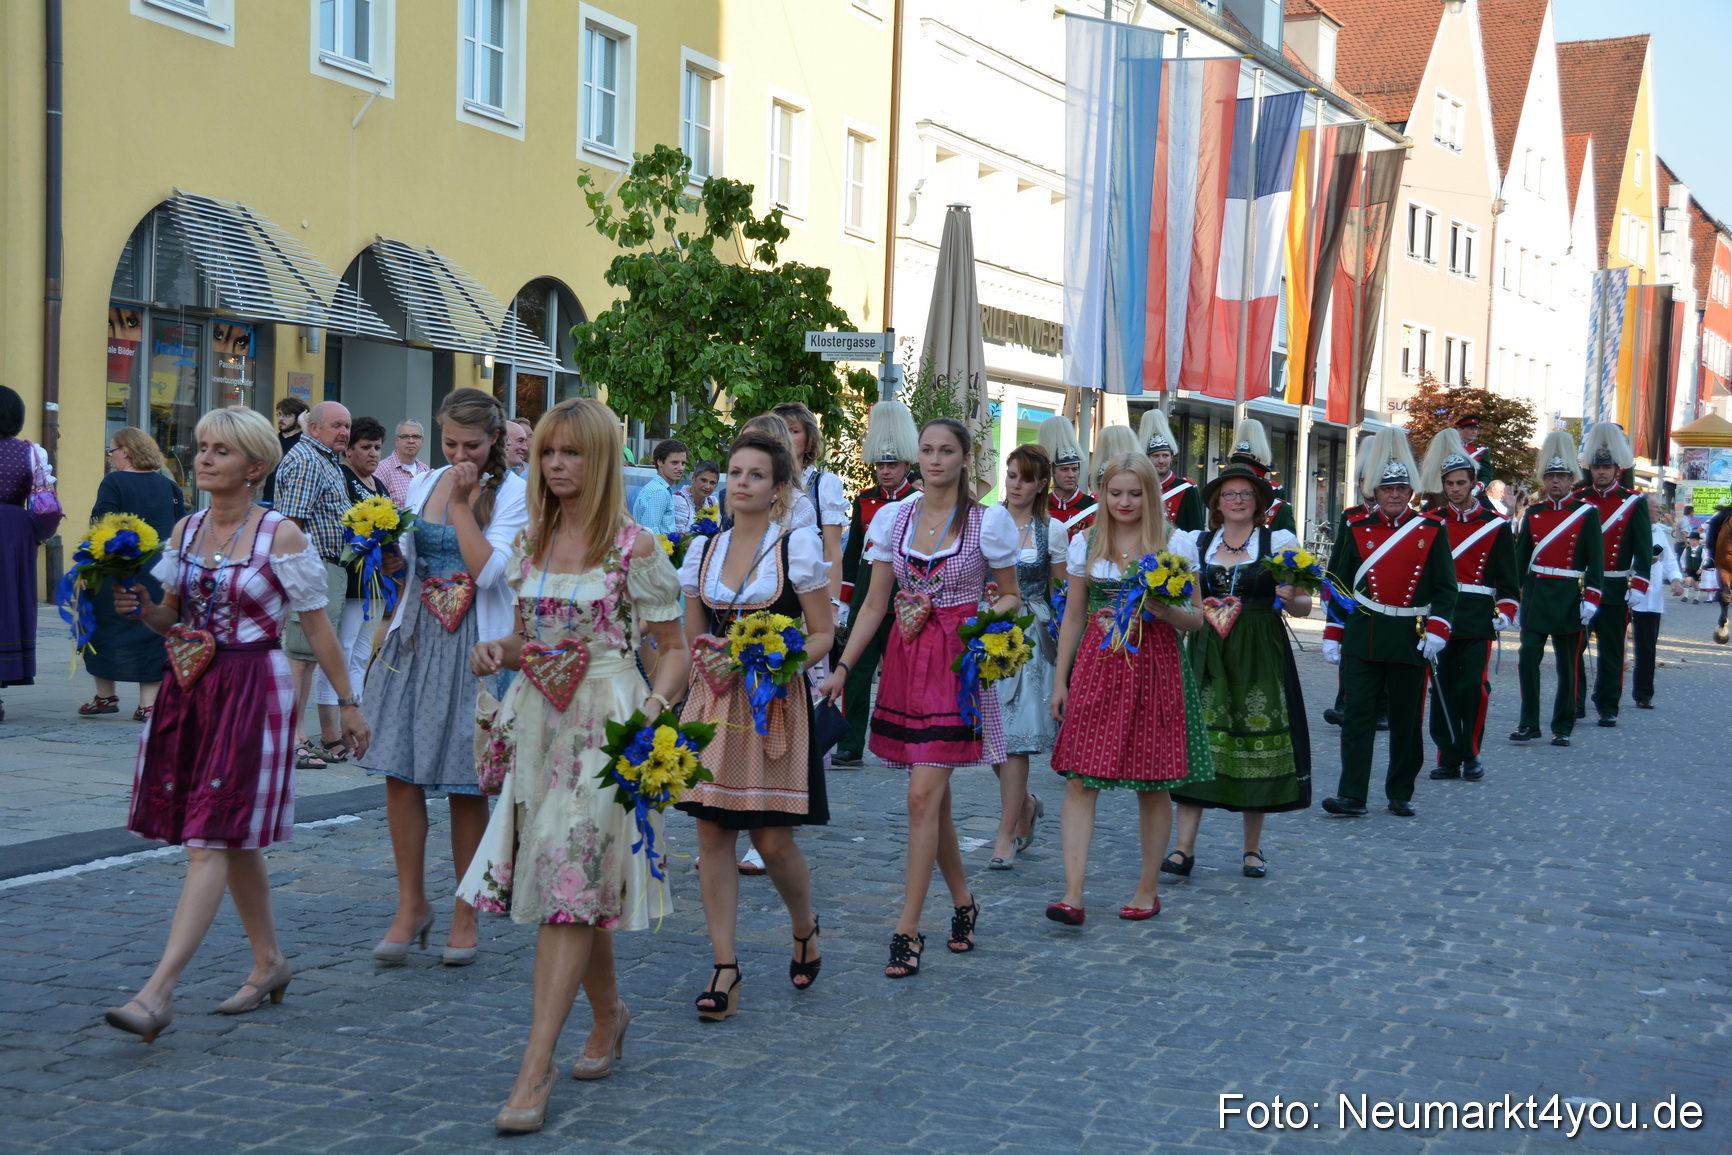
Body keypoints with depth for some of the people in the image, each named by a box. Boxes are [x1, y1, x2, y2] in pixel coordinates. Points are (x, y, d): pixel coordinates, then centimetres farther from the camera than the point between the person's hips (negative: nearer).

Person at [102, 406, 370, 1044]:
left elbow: (318, 626, -3)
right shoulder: (185, 531, 9)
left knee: (212, 839, -11)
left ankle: (159, 990, -17)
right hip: (189, 687, 6)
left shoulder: (282, 535, -8)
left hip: (253, 691, -6)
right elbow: (170, 616, 17)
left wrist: (348, 704, 0)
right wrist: (138, 607, -5)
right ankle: (269, 961, 29)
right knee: (233, 838, 14)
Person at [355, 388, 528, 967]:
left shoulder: (513, 492, -4)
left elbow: (487, 572, -15)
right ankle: (411, 904, 12)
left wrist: (462, 503, -13)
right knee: (399, 770, -2)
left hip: (475, 647, -4)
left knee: (465, 784, 2)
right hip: (416, 638, 4)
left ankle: (466, 914, 15)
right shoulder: (424, 484, 11)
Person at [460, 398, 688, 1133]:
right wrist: (496, 651, -2)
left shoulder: (633, 547, -6)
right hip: (537, 722, 6)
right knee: (576, 885, 11)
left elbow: (675, 649, -3)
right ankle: (609, 1015, 34)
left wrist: (656, 707, -20)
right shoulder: (528, 542, 10)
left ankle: (537, 1067, -9)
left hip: (605, 729, -6)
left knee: (570, 887, -10)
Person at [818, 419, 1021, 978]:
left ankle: (908, 930, -8)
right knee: (933, 794, 10)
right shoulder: (894, 518, 6)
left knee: (924, 794, -12)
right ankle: (963, 902, 29)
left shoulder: (989, 521, -2)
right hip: (906, 659, 4)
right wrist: (842, 666, 2)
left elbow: (1009, 596, 7)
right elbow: (874, 603, 9)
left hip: (959, 664, -4)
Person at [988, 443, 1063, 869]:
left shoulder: (1052, 532, 2)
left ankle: (1007, 835, 0)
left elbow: (1061, 595, 8)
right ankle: (1026, 804, 29)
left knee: (1014, 737, -7)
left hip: (1030, 640, -3)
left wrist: (1064, 643, 1)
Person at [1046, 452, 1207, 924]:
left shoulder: (1175, 544, 1)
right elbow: (1073, 617, 13)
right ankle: (1073, 894, -8)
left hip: (1155, 668, -2)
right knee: (1079, 780, -8)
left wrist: (1164, 609, -18)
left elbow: (1196, 619, 3)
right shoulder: (1085, 544, 8)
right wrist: (1060, 681, 9)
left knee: (1152, 785, 5)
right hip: (1096, 666, 2)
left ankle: (1148, 888, 20)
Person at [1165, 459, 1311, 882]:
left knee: (1257, 743, 0)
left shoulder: (1281, 541, 5)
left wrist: (1290, 599, -17)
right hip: (1207, 654, 2)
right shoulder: (1196, 542, 12)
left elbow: (1303, 606, 4)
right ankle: (1184, 847, -6)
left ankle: (1252, 847, 13)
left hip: (1260, 657, -1)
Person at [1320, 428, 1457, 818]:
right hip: (1362, 636, 0)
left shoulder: (1431, 530, 3)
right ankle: (1352, 795, -4)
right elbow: (1338, 584, 8)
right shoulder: (1356, 529, 5)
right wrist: (1332, 634, 3)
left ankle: (1401, 794, 18)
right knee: (1357, 714, -4)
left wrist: (1437, 629, -10)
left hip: (1411, 638, 0)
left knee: (1407, 722, 6)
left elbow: (1446, 587, 2)